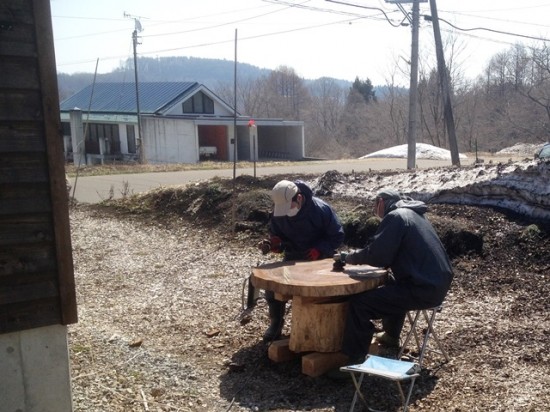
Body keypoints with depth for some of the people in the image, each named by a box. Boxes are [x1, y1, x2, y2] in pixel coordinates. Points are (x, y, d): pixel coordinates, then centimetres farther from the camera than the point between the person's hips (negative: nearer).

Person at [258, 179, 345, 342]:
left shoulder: (321, 209, -23)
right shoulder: (278, 213, -11)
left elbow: (337, 236, -14)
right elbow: (277, 236, 0)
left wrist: (319, 250, -30)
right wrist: (272, 244, -26)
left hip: (319, 258, -3)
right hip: (292, 258, 3)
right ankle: (276, 323, 9)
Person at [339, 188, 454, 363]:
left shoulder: (395, 216, -9)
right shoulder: (416, 215, 20)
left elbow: (377, 255, -16)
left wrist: (348, 257, 0)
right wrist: (357, 256, 18)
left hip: (423, 289, -10)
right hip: (439, 284, 10)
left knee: (359, 303, -13)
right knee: (391, 285, 37)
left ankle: (352, 359, -6)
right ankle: (391, 336, 46)